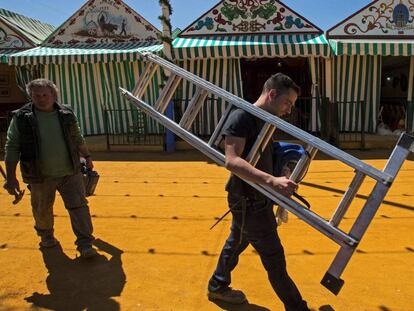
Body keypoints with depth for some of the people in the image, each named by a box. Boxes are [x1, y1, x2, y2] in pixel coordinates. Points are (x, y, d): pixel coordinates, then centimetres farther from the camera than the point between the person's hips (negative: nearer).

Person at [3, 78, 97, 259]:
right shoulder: (21, 117, -5)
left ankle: (85, 244, 6)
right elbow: (12, 148, -4)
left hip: (70, 173, 1)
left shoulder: (66, 114, 2)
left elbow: (78, 139, 16)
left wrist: (87, 157, 21)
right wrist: (11, 177, -7)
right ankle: (46, 236, 43)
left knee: (78, 206, -2)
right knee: (42, 210, 16)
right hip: (40, 176, -1)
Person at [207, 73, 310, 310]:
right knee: (274, 258, 3)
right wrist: (272, 181, -40)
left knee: (237, 243, 25)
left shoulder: (265, 121, 10)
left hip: (257, 199, 10)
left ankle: (217, 287, 47)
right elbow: (232, 160, -31)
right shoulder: (241, 116, -19)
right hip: (248, 201, -10)